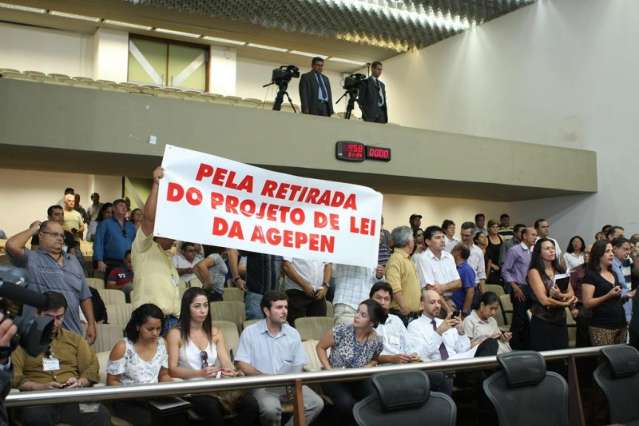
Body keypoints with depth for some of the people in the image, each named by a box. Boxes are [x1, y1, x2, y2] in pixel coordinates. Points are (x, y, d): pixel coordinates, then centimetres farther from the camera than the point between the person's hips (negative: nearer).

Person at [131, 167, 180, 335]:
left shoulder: (167, 256, 24)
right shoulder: (143, 248, 1)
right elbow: (149, 218, -15)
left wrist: (178, 319, 17)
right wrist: (156, 184, -17)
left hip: (171, 320, 8)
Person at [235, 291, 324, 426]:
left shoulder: (293, 333, 8)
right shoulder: (250, 332, -2)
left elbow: (298, 366, 8)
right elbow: (242, 365, -6)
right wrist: (264, 376, -20)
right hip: (262, 385, -4)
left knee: (317, 403, -17)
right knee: (271, 409, -34)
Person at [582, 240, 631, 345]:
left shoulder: (614, 274, 15)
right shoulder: (591, 276, -7)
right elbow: (587, 303, -13)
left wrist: (626, 296, 6)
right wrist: (608, 295, -22)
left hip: (621, 325, 7)